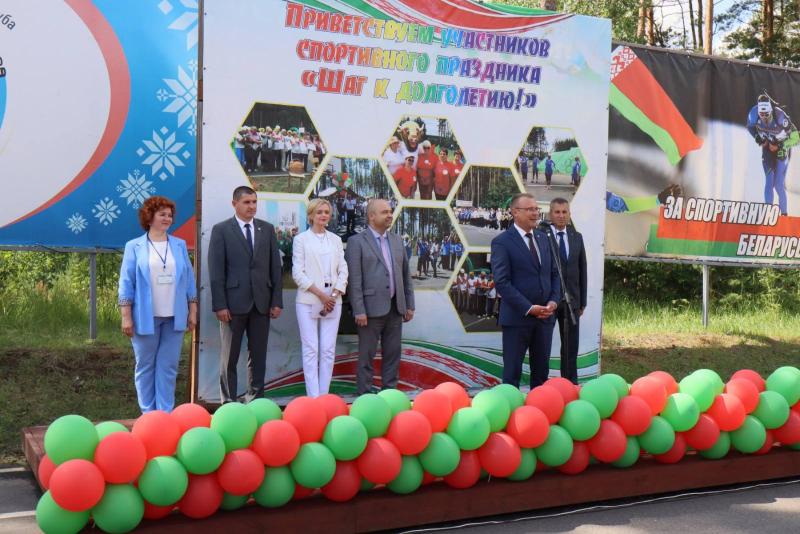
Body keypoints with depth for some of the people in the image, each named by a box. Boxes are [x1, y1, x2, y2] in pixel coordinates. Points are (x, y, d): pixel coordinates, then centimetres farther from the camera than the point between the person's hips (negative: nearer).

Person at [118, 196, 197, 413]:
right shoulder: (134, 247, 0)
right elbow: (126, 283, -2)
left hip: (174, 317, 2)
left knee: (168, 367, 4)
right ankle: (148, 413, 15)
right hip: (146, 317, -2)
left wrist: (193, 311, 6)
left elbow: (189, 280, 10)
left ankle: (166, 413, 11)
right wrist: (126, 317, -7)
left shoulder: (179, 245, 9)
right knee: (145, 366, 6)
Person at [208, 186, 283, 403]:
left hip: (261, 303, 3)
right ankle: (229, 402, 10)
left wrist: (277, 301, 3)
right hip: (234, 302, -3)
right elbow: (216, 271, -4)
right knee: (229, 358, 3)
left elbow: (275, 267, 10)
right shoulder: (221, 230, 0)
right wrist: (220, 305, -10)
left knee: (258, 356, 7)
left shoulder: (267, 229, 10)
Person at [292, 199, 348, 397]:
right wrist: (320, 294, -11)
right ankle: (313, 397, -4)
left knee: (328, 350, 1)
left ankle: (324, 395, 6)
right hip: (308, 300, -3)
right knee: (311, 350, -4)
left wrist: (334, 295, -5)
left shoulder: (336, 240, 14)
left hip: (333, 301, 3)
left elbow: (343, 270, 10)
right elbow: (298, 273, -3)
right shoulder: (301, 239, 3)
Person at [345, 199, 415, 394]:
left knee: (392, 353, 10)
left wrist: (409, 305, 10)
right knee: (367, 355, 1)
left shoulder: (397, 240, 14)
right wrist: (359, 311, -15)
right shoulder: (357, 242, -5)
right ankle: (365, 394, 9)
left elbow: (406, 274, 15)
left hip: (395, 308, 6)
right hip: (372, 308, -6)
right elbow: (354, 280, -10)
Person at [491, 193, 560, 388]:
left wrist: (554, 300, -3)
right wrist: (529, 308, -18)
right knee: (512, 371, 3)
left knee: (541, 370, 11)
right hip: (517, 317, -6)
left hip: (545, 316, 6)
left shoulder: (543, 238, 12)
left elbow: (554, 273, 15)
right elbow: (502, 282, -14)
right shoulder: (502, 242, -8)